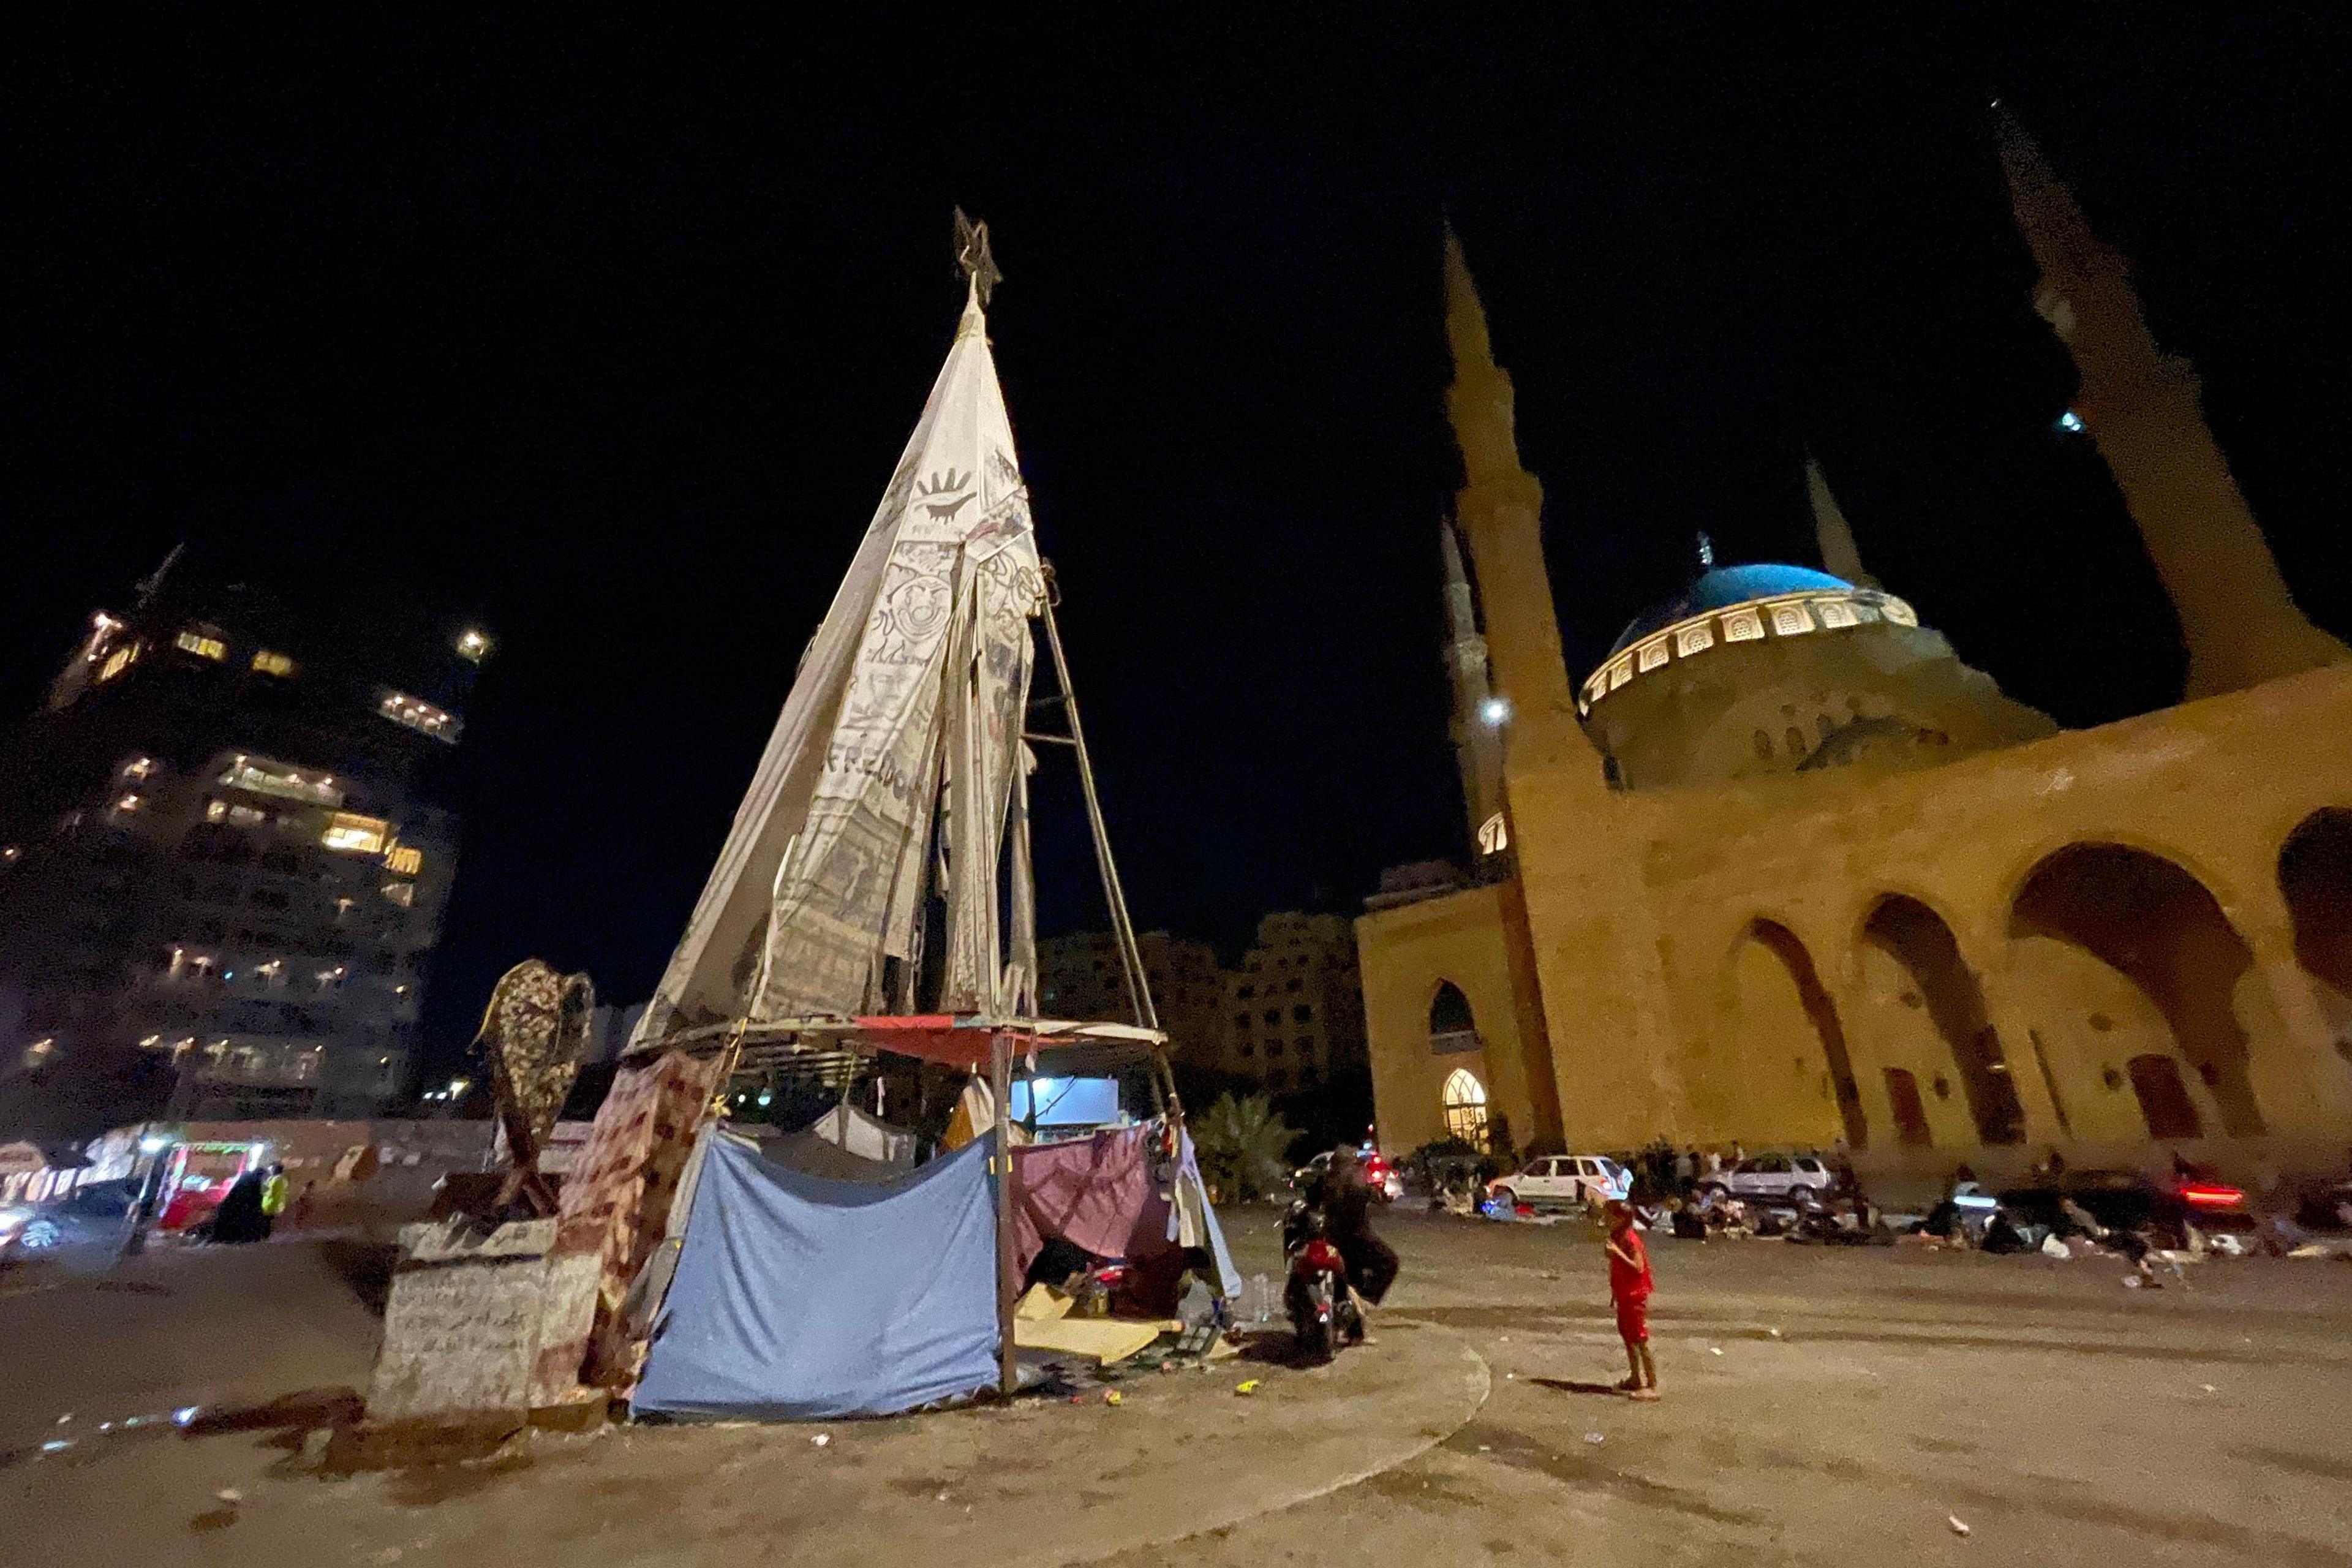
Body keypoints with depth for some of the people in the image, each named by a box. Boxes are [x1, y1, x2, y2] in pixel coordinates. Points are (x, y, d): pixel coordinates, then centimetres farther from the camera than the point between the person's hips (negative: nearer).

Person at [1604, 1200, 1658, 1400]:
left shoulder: (1630, 1240, -20)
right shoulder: (1617, 1237, 8)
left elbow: (1639, 1268, -26)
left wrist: (1618, 1252, -29)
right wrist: (1614, 1293, 19)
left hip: (1635, 1296, -10)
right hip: (1624, 1296, 10)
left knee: (1641, 1341, -5)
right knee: (1627, 1338, 17)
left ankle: (1652, 1387, 1)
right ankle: (1635, 1379, 28)